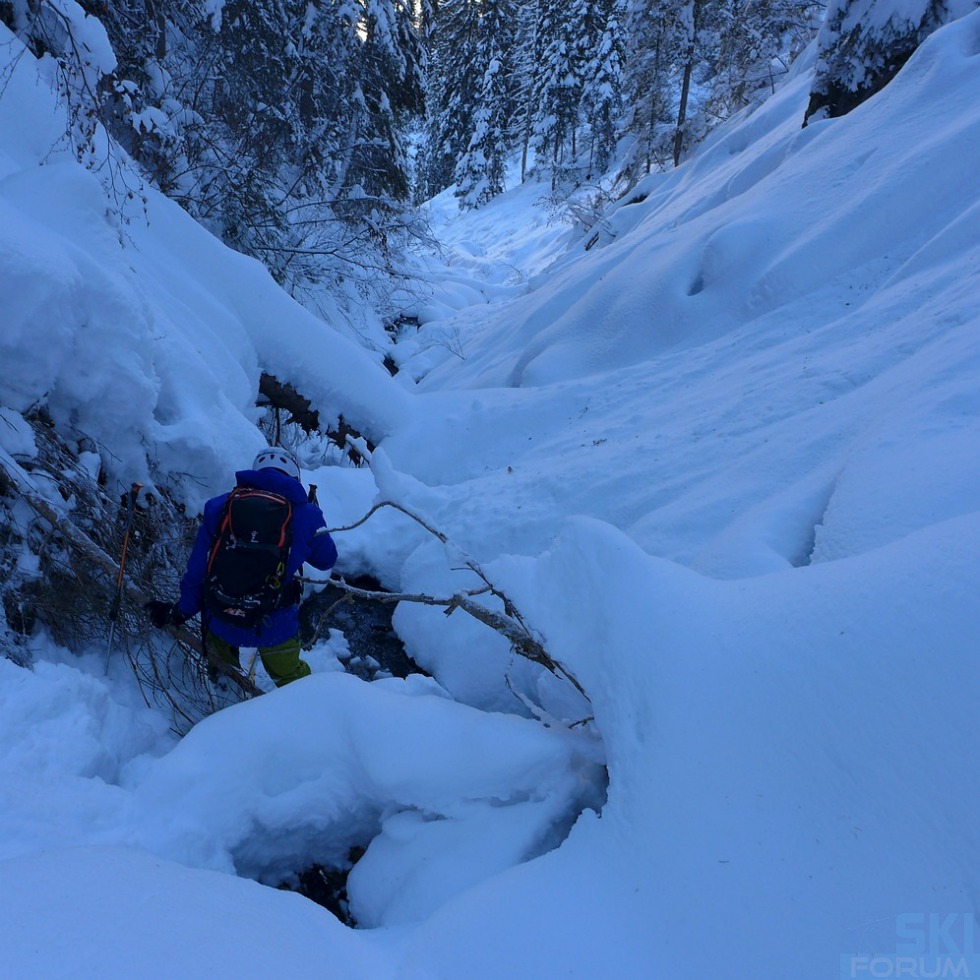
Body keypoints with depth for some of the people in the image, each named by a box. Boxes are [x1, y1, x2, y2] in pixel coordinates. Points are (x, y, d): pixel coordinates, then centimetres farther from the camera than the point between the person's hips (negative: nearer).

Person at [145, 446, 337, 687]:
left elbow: (197, 570, 3)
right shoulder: (305, 514, -6)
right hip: (275, 627, -2)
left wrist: (180, 611, 17)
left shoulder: (219, 507, -1)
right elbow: (326, 560, 11)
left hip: (220, 620, 2)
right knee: (290, 675, 27)